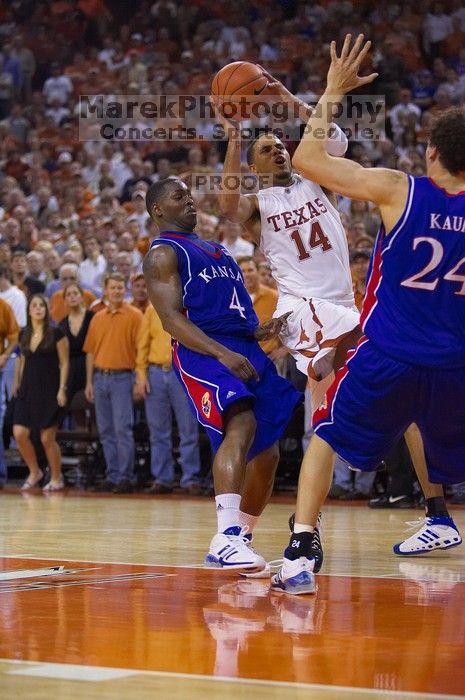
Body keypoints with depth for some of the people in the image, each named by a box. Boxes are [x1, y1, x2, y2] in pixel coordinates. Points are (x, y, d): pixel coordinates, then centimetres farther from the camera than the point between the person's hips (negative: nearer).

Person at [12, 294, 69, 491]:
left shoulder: (56, 334, -5)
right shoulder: (24, 335, 9)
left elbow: (64, 363, -5)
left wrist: (62, 389, -12)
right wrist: (18, 383, 14)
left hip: (49, 390, -5)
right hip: (28, 390, 5)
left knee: (47, 438, -3)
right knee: (20, 434, -5)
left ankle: (56, 478, 14)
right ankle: (34, 472, 16)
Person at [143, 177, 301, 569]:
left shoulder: (216, 250, 27)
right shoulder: (163, 254, 2)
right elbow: (172, 319, -11)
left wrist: (261, 332, 8)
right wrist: (222, 353, -24)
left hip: (247, 349, 9)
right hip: (202, 353, -9)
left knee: (267, 455, 8)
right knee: (241, 424, -32)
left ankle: (240, 539, 24)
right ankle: (226, 537, -42)